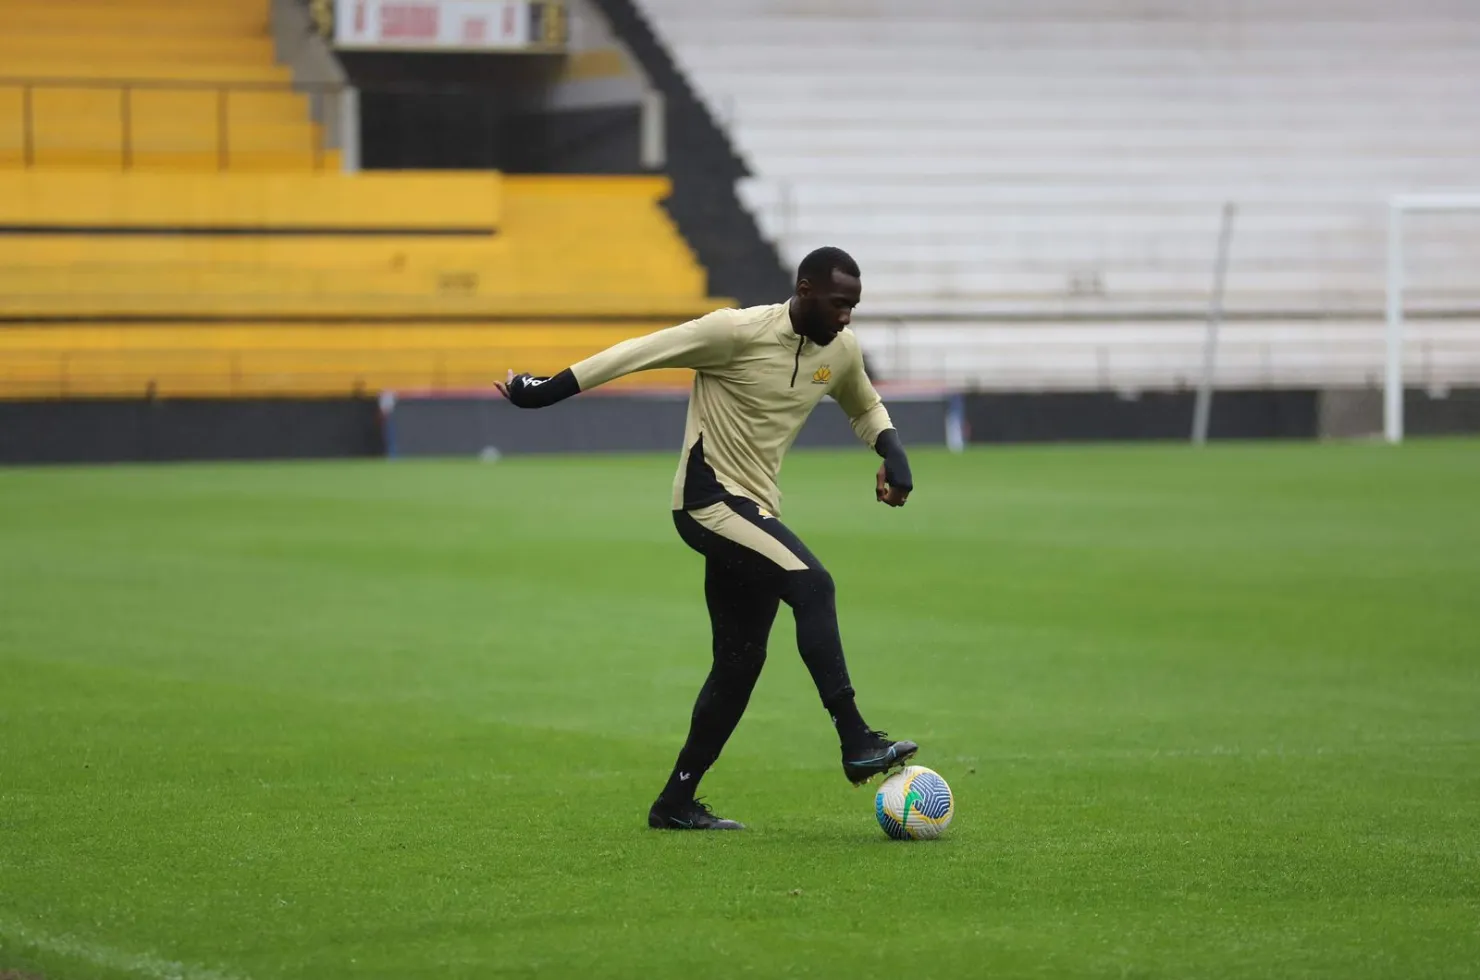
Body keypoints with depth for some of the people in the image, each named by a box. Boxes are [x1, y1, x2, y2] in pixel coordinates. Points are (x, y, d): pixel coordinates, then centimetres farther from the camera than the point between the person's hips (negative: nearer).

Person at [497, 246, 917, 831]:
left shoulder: (841, 351, 6)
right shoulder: (739, 332, -16)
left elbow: (864, 408, 26)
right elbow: (643, 351, -12)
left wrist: (893, 455, 6)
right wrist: (549, 391, -12)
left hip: (754, 510, 9)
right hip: (708, 498, -9)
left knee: (741, 660, 8)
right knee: (812, 585, -27)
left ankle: (676, 802, 17)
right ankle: (856, 745, -32)